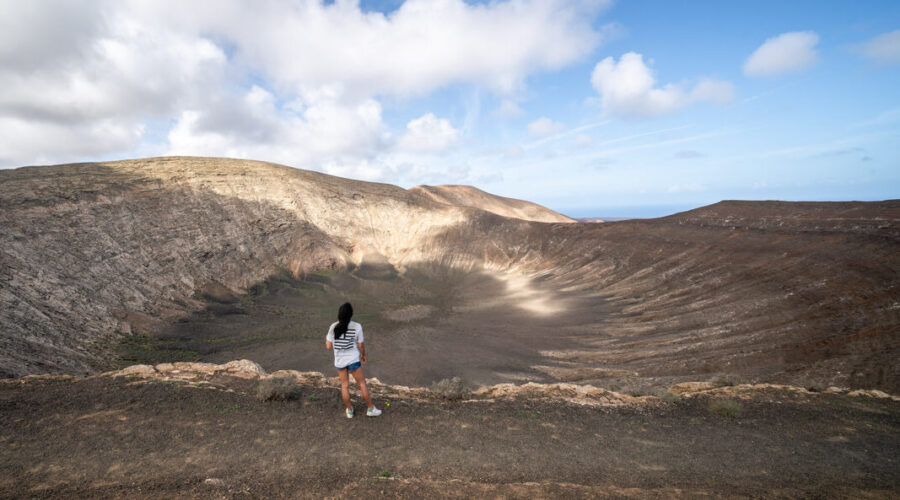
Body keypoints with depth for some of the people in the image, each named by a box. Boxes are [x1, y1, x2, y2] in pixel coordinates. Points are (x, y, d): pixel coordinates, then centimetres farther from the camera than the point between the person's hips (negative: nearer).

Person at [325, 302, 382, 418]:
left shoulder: (333, 327, -11)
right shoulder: (357, 326, -15)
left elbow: (328, 346, -4)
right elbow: (360, 345, -6)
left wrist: (326, 338, 16)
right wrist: (363, 355, 12)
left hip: (339, 360, 3)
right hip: (353, 359, -2)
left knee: (344, 385, 18)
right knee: (362, 383, 12)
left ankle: (349, 410, 32)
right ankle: (371, 409, 22)